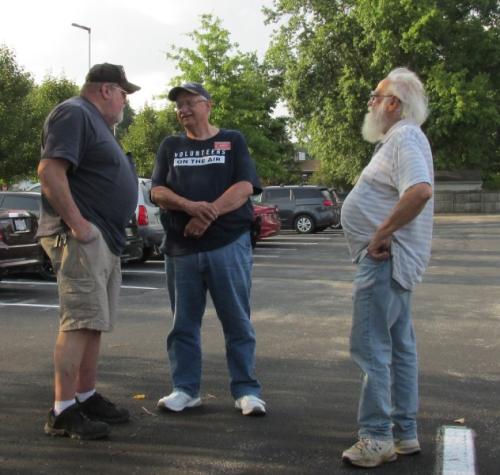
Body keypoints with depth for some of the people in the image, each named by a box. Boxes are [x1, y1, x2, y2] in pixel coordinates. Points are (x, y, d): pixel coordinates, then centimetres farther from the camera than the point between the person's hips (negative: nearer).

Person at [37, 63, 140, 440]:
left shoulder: (96, 123, 23)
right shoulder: (74, 114, -8)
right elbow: (49, 171, -21)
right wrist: (77, 223, -23)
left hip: (105, 239, 10)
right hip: (81, 238, -10)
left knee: (94, 323, 12)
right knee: (80, 322, -13)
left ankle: (87, 397, 20)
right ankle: (63, 412, -10)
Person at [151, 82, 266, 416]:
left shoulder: (232, 141, 9)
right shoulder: (170, 146, 16)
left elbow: (245, 187, -4)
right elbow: (158, 192, 3)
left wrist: (210, 212, -18)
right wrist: (191, 206, -16)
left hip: (228, 244, -3)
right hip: (181, 248, 3)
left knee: (238, 322, 1)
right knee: (184, 324, 8)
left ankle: (247, 391, 8)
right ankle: (185, 390, 18)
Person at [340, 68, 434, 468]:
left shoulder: (404, 137, -15)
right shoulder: (400, 138, 18)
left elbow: (420, 190, -32)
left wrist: (382, 234, -25)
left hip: (385, 259, -11)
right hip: (393, 260, 11)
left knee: (372, 347, -7)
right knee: (400, 347, 14)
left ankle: (377, 437, -1)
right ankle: (404, 432, 23)